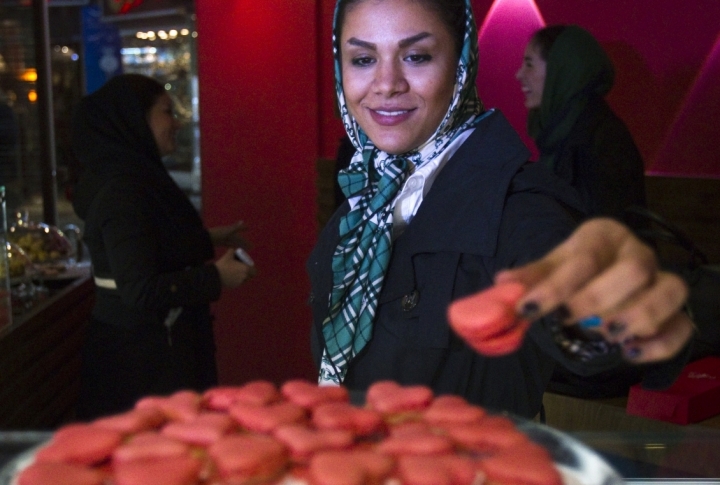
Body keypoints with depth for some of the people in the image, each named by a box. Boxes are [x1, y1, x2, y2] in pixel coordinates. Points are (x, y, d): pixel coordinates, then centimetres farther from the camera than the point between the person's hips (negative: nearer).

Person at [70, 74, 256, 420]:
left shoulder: (135, 178, 7)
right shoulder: (122, 193, -22)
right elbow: (141, 290, -27)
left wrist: (208, 239, 21)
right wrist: (215, 278, -18)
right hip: (141, 361, -10)